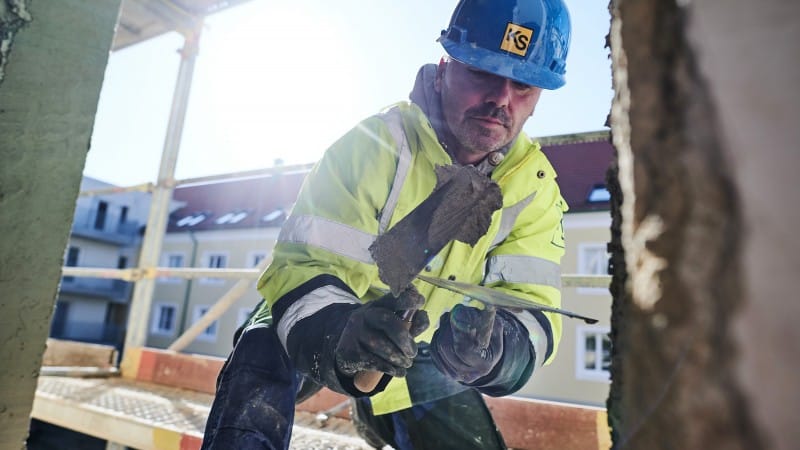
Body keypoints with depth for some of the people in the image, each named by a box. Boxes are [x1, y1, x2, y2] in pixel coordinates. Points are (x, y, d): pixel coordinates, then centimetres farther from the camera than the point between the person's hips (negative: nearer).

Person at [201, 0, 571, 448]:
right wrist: (336, 330, -51)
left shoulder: (534, 185, -13)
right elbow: (304, 263, -30)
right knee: (260, 364, -34)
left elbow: (533, 306, -20)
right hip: (313, 332, -4)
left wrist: (494, 349, -43)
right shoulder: (376, 144, -27)